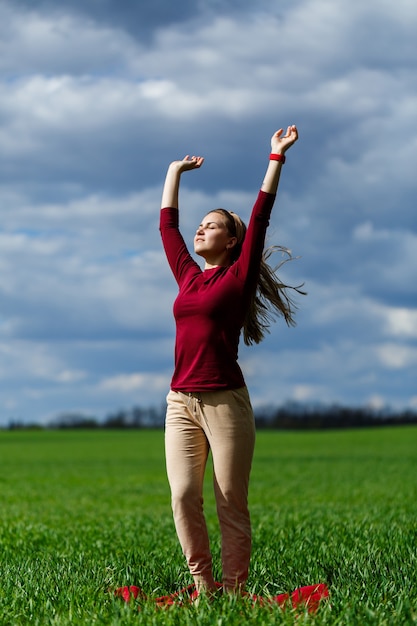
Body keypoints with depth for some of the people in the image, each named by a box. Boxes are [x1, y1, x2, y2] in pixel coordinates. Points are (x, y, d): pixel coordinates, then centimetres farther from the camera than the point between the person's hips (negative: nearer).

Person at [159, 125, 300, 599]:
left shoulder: (239, 275, 3)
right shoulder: (188, 276, 16)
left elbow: (261, 216, -1)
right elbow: (167, 224, 25)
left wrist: (277, 157, -2)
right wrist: (175, 171, 33)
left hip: (225, 401, -5)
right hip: (181, 402, 5)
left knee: (231, 503, -3)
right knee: (183, 497, -5)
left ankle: (233, 591, 0)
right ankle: (202, 588, 1)